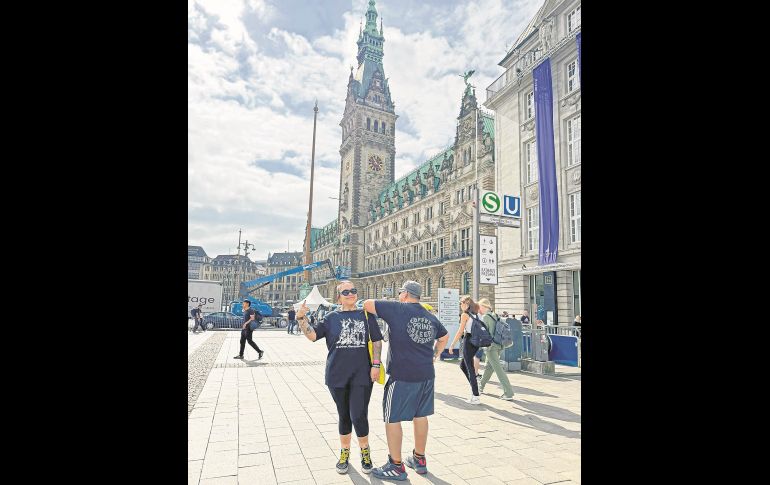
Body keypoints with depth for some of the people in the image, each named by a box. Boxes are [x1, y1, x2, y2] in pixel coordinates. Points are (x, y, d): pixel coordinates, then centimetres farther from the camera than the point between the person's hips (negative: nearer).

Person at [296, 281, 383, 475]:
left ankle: (365, 451, 23)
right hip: (337, 375, 1)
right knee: (344, 416, 13)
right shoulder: (331, 317, 4)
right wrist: (302, 318, -16)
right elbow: (312, 335, -3)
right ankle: (344, 452, 35)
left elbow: (376, 341, 4)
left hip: (362, 375, -1)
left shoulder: (366, 315, 3)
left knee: (359, 416, -4)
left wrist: (375, 365, -4)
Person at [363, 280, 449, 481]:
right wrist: (435, 354, 30)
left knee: (392, 418, 5)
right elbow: (444, 337, 26)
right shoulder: (430, 317, 10)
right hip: (426, 374, 7)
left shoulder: (398, 309, -10)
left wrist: (377, 307, 11)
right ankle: (419, 460, 32)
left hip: (402, 375, -7)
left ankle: (396, 466, 14)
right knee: (420, 415, 19)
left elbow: (367, 304, -9)